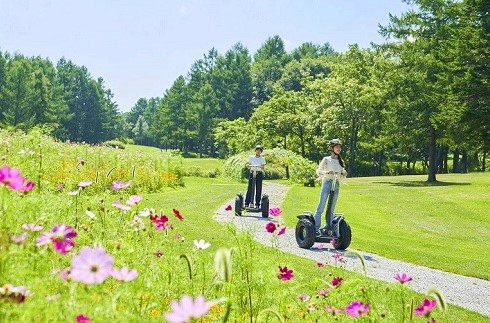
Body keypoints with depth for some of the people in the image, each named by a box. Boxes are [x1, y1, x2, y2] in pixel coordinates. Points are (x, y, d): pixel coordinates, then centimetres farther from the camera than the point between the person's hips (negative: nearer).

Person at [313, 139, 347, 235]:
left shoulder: (340, 161, 16)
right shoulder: (326, 159, 1)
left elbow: (342, 173, 22)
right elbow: (318, 171, -3)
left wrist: (344, 174, -1)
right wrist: (327, 172, -21)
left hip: (336, 185, 5)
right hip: (327, 183, -5)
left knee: (331, 209, 7)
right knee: (321, 207, -9)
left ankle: (328, 228, 12)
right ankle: (316, 228, -11)